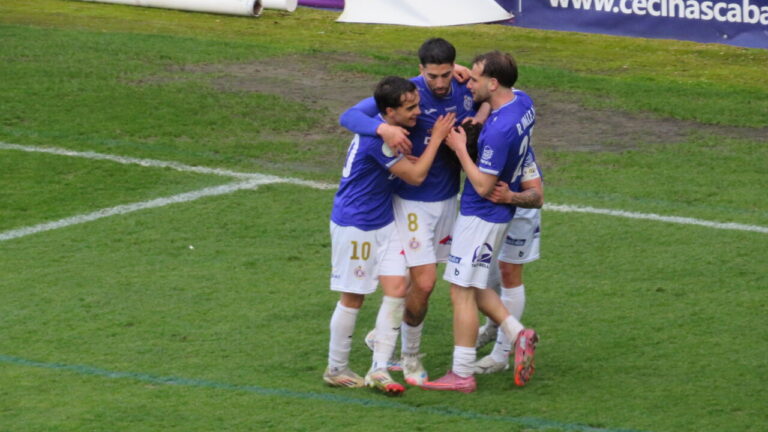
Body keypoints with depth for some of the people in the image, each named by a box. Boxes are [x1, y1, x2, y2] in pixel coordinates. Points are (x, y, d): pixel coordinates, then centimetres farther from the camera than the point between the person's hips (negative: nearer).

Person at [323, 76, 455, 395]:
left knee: (397, 290, 0)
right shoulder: (378, 138, -28)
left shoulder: (391, 129, 0)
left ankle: (379, 370, 3)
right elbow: (415, 175, -21)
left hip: (383, 222, 9)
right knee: (353, 298, 3)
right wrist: (437, 138, -13)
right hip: (355, 226, -9)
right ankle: (336, 370, 19)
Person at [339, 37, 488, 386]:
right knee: (424, 282, -9)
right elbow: (349, 116, -22)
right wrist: (383, 129, -43)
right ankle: (410, 357, 12)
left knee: (421, 279, 13)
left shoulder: (464, 91, -5)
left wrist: (481, 116, -8)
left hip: (448, 198, 5)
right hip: (412, 201, -5)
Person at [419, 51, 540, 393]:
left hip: (481, 216, -9)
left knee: (462, 292, -1)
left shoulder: (499, 130, -28)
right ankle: (518, 334, 14)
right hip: (497, 212, 9)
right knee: (472, 287, 20)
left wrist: (459, 148, -15)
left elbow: (483, 186, -23)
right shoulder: (522, 101, -1)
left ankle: (462, 375, 5)